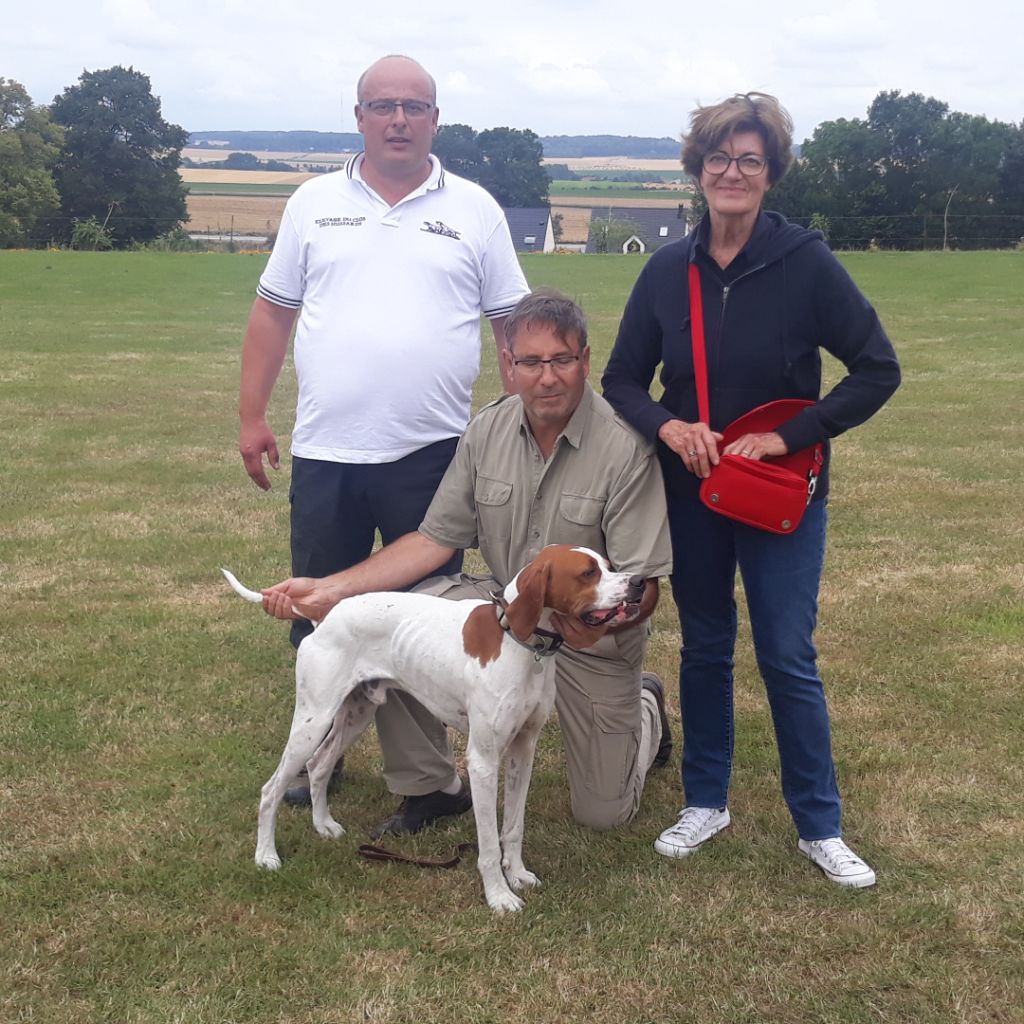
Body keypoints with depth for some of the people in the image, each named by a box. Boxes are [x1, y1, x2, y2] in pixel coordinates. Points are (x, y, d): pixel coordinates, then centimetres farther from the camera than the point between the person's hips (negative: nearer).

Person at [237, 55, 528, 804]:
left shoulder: (474, 210, 3)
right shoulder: (315, 203, 6)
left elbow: (513, 323, 4)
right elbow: (273, 312, 9)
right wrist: (252, 414, 4)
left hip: (430, 453, -1)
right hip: (325, 452, 2)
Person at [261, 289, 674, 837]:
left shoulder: (624, 448, -24)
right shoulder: (487, 430, -8)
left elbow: (643, 585, -22)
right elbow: (435, 539, -5)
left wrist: (602, 622, -45)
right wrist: (332, 587, -15)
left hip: (595, 632, -3)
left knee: (603, 813, 4)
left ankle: (644, 701, 38)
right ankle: (428, 787, -1)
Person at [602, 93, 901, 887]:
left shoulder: (806, 263, -12)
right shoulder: (669, 270, -2)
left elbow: (878, 370, -11)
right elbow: (622, 380, 3)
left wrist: (788, 438, -18)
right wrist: (667, 425, -17)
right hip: (690, 493, 3)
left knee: (789, 660, 1)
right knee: (705, 649, 14)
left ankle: (820, 827, 16)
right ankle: (706, 802, 30)